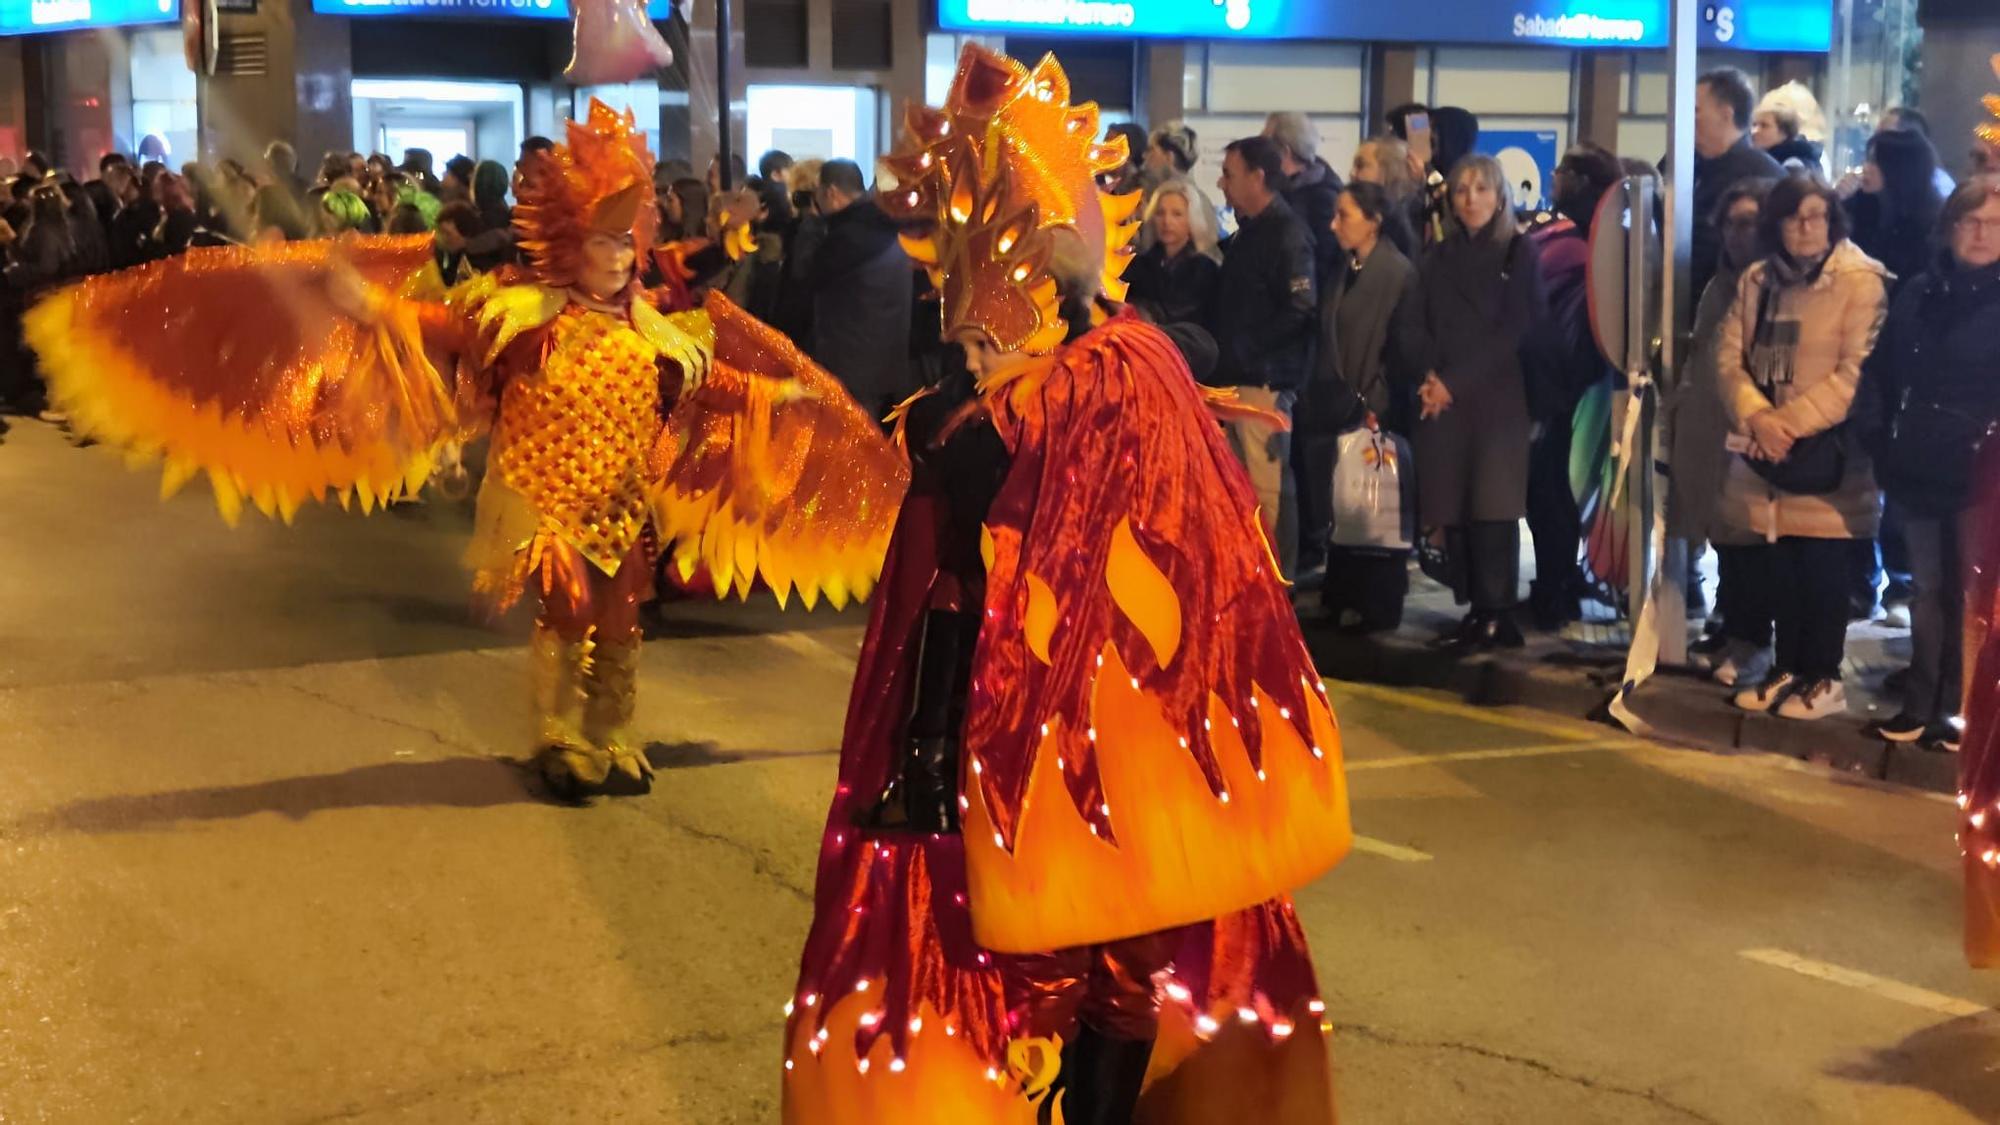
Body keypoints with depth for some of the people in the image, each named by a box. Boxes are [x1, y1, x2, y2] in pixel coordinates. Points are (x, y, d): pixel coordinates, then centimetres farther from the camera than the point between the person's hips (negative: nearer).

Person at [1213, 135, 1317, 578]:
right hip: (1236, 376, 9)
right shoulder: (1247, 231, 18)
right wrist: (1224, 351, 10)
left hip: (1265, 378, -9)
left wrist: (1243, 347, -16)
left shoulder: (1287, 234, -12)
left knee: (1268, 484, -6)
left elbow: (1300, 311, -20)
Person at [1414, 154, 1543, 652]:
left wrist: (1455, 384, -9)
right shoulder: (1439, 258, 17)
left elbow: (1514, 332, -4)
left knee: (1492, 507, -10)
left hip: (1498, 399, -4)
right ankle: (1477, 610, 3)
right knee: (1454, 510, -2)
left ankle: (1494, 615, -7)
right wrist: (1429, 378, -6)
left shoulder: (1519, 253, 4)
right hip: (1443, 402, 4)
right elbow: (1425, 330, 14)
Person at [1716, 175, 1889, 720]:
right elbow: (1729, 356, 4)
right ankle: (1788, 667, 23)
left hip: (1827, 452, -5)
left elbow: (1857, 370, -15)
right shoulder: (1757, 280, 10)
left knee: (1823, 568, 0)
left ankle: (1824, 678, 11)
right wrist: (1757, 417, -13)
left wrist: (1790, 422, -17)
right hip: (1765, 450, 5)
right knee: (1778, 566, 11)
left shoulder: (1861, 281, -8)